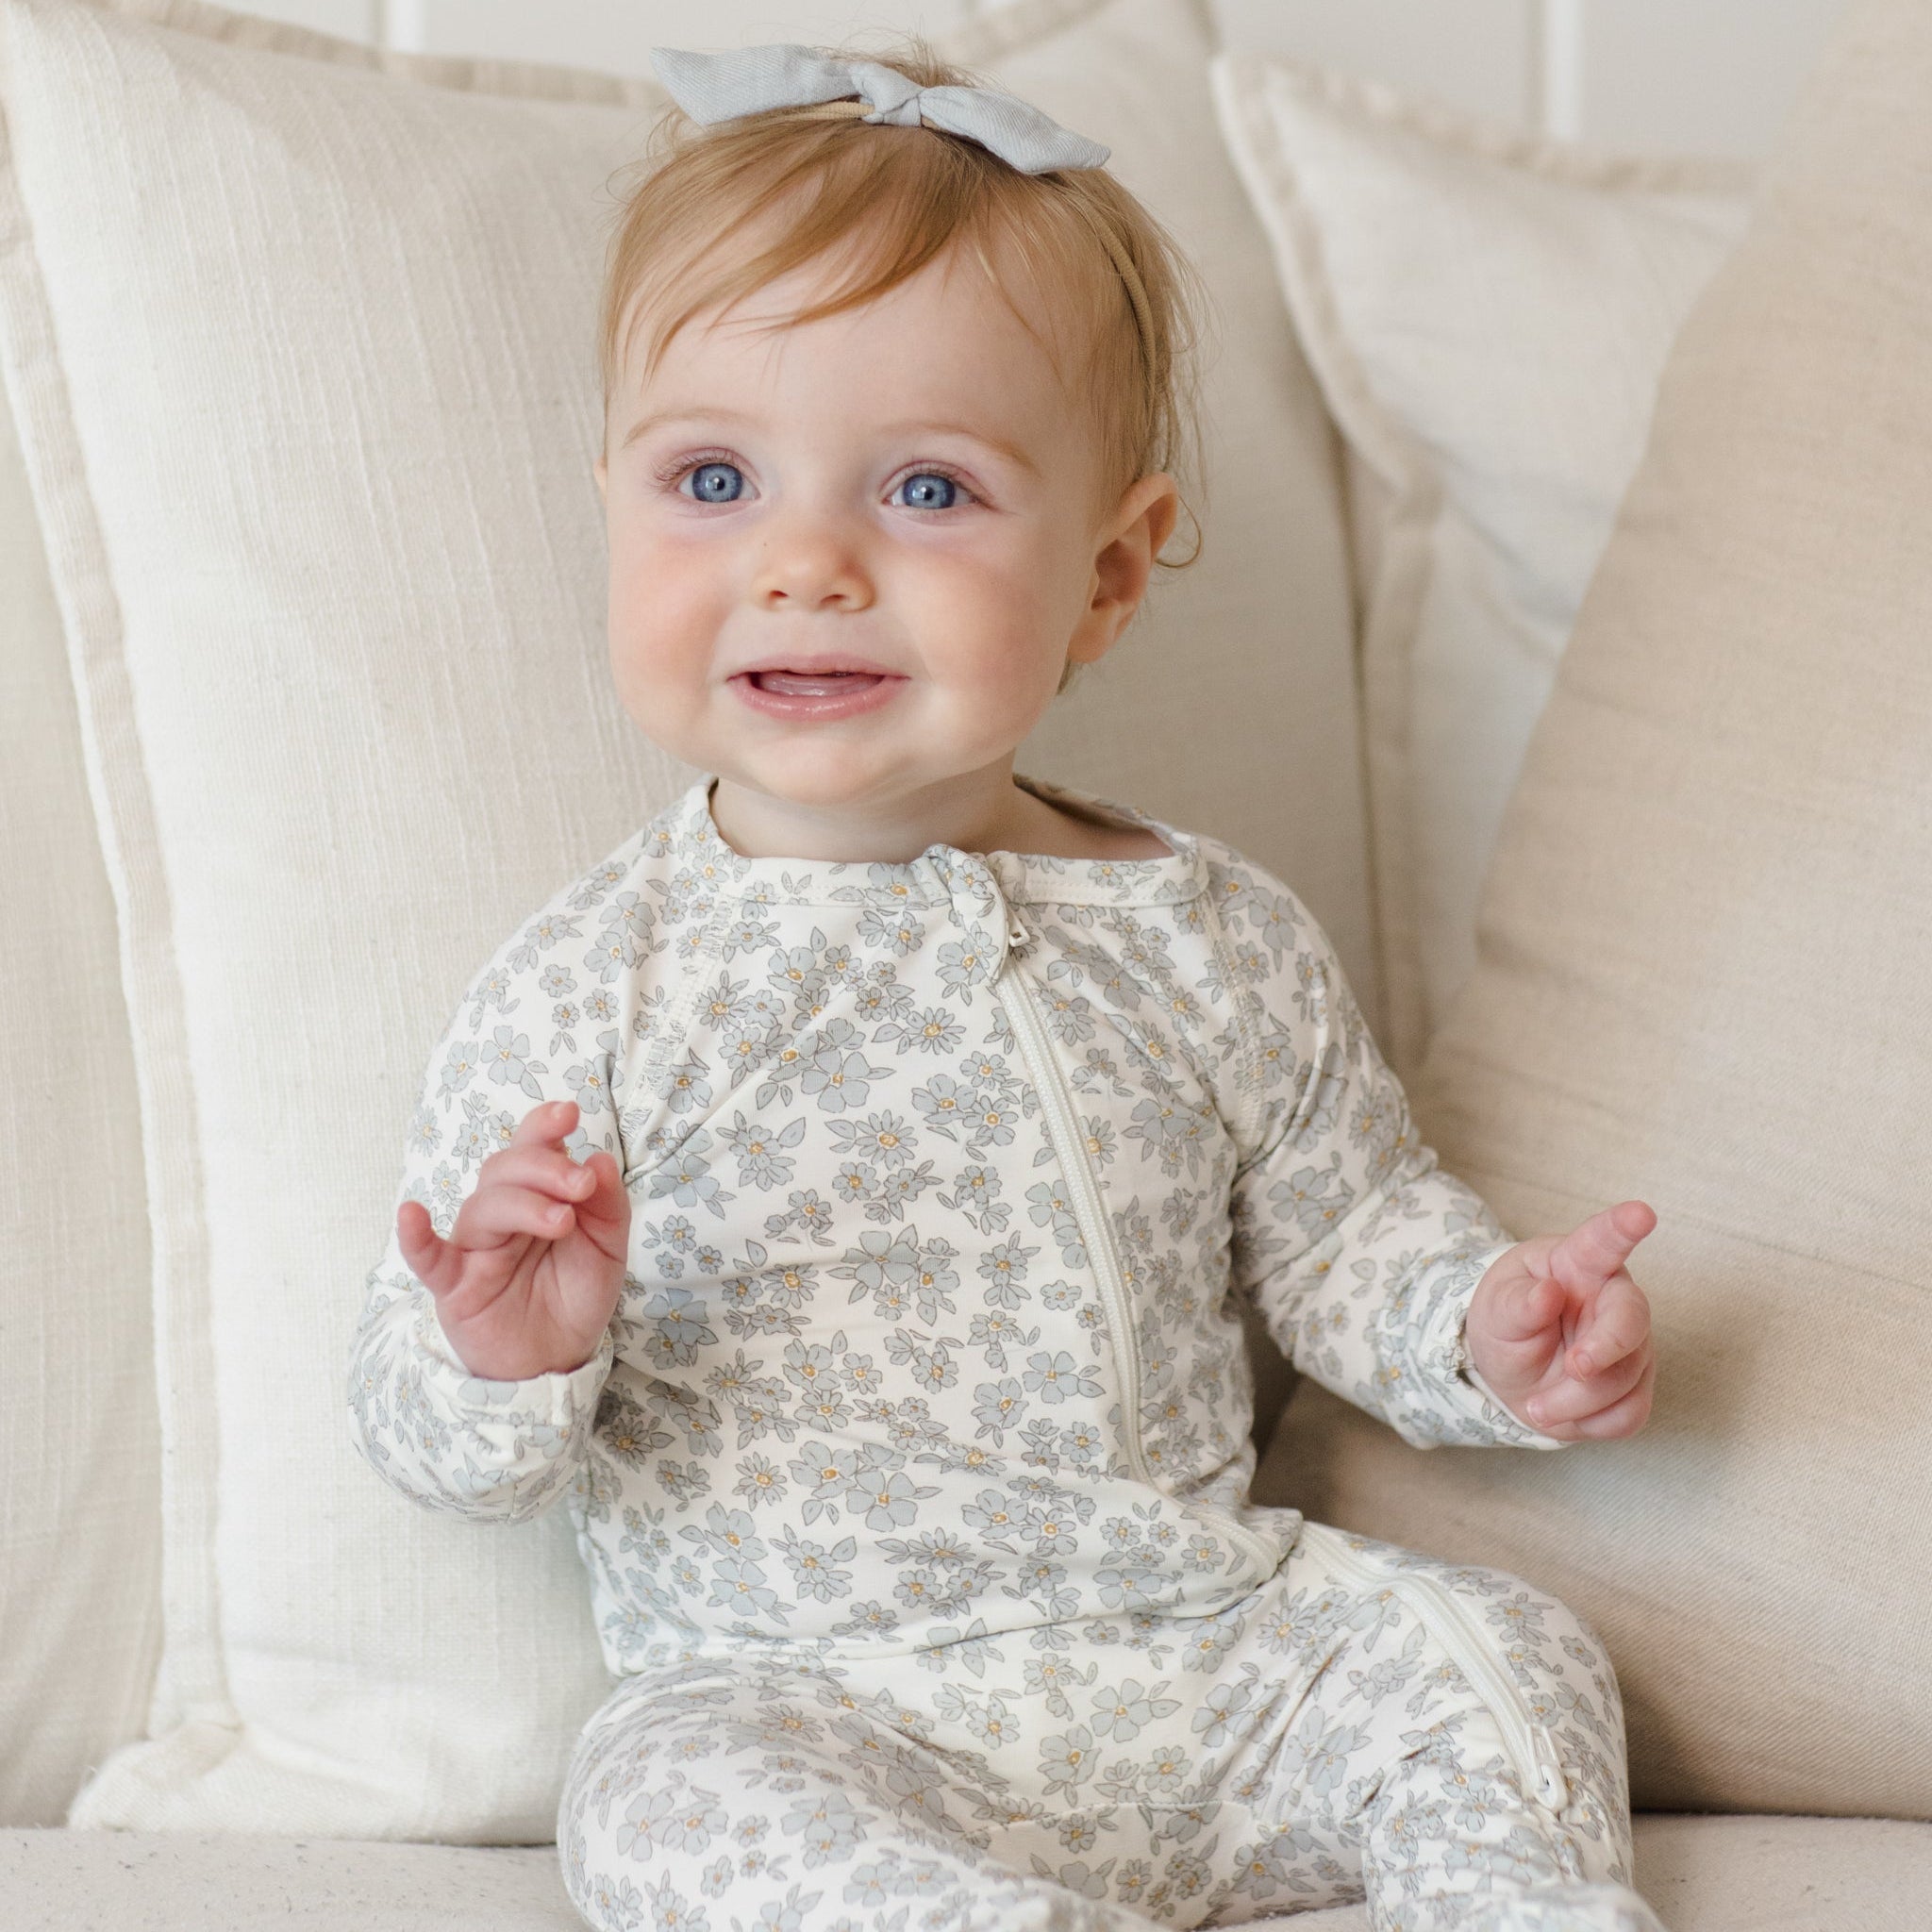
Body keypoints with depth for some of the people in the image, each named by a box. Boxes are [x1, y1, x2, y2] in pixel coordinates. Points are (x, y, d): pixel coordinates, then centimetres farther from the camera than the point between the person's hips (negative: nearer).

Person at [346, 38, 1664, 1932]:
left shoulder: (1215, 945, 1)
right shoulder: (589, 995, -9)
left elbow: (1341, 1226, 17)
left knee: (1489, 1650, -15)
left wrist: (1480, 1321, -5)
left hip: (1200, 1659, 3)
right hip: (798, 1696, -3)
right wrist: (503, 1361, -29)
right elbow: (435, 1449, -6)